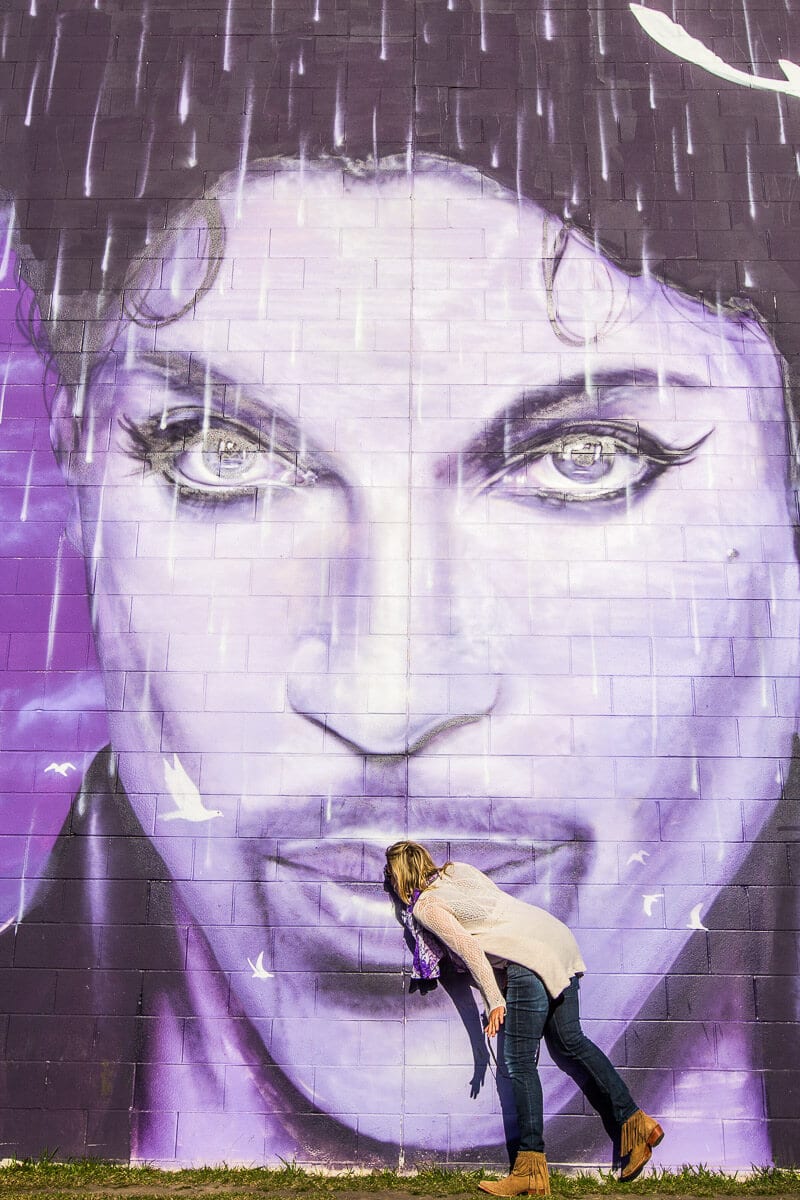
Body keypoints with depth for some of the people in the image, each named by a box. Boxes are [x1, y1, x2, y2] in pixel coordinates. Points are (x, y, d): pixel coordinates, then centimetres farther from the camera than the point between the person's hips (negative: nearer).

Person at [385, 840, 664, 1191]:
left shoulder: (424, 906, 0)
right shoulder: (459, 869, 20)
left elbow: (467, 947, -10)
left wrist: (494, 1000, -12)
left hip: (529, 961, -8)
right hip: (559, 938, 9)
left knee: (520, 1063, -2)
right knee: (570, 1041, 17)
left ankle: (531, 1170, -1)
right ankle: (635, 1122, 18)